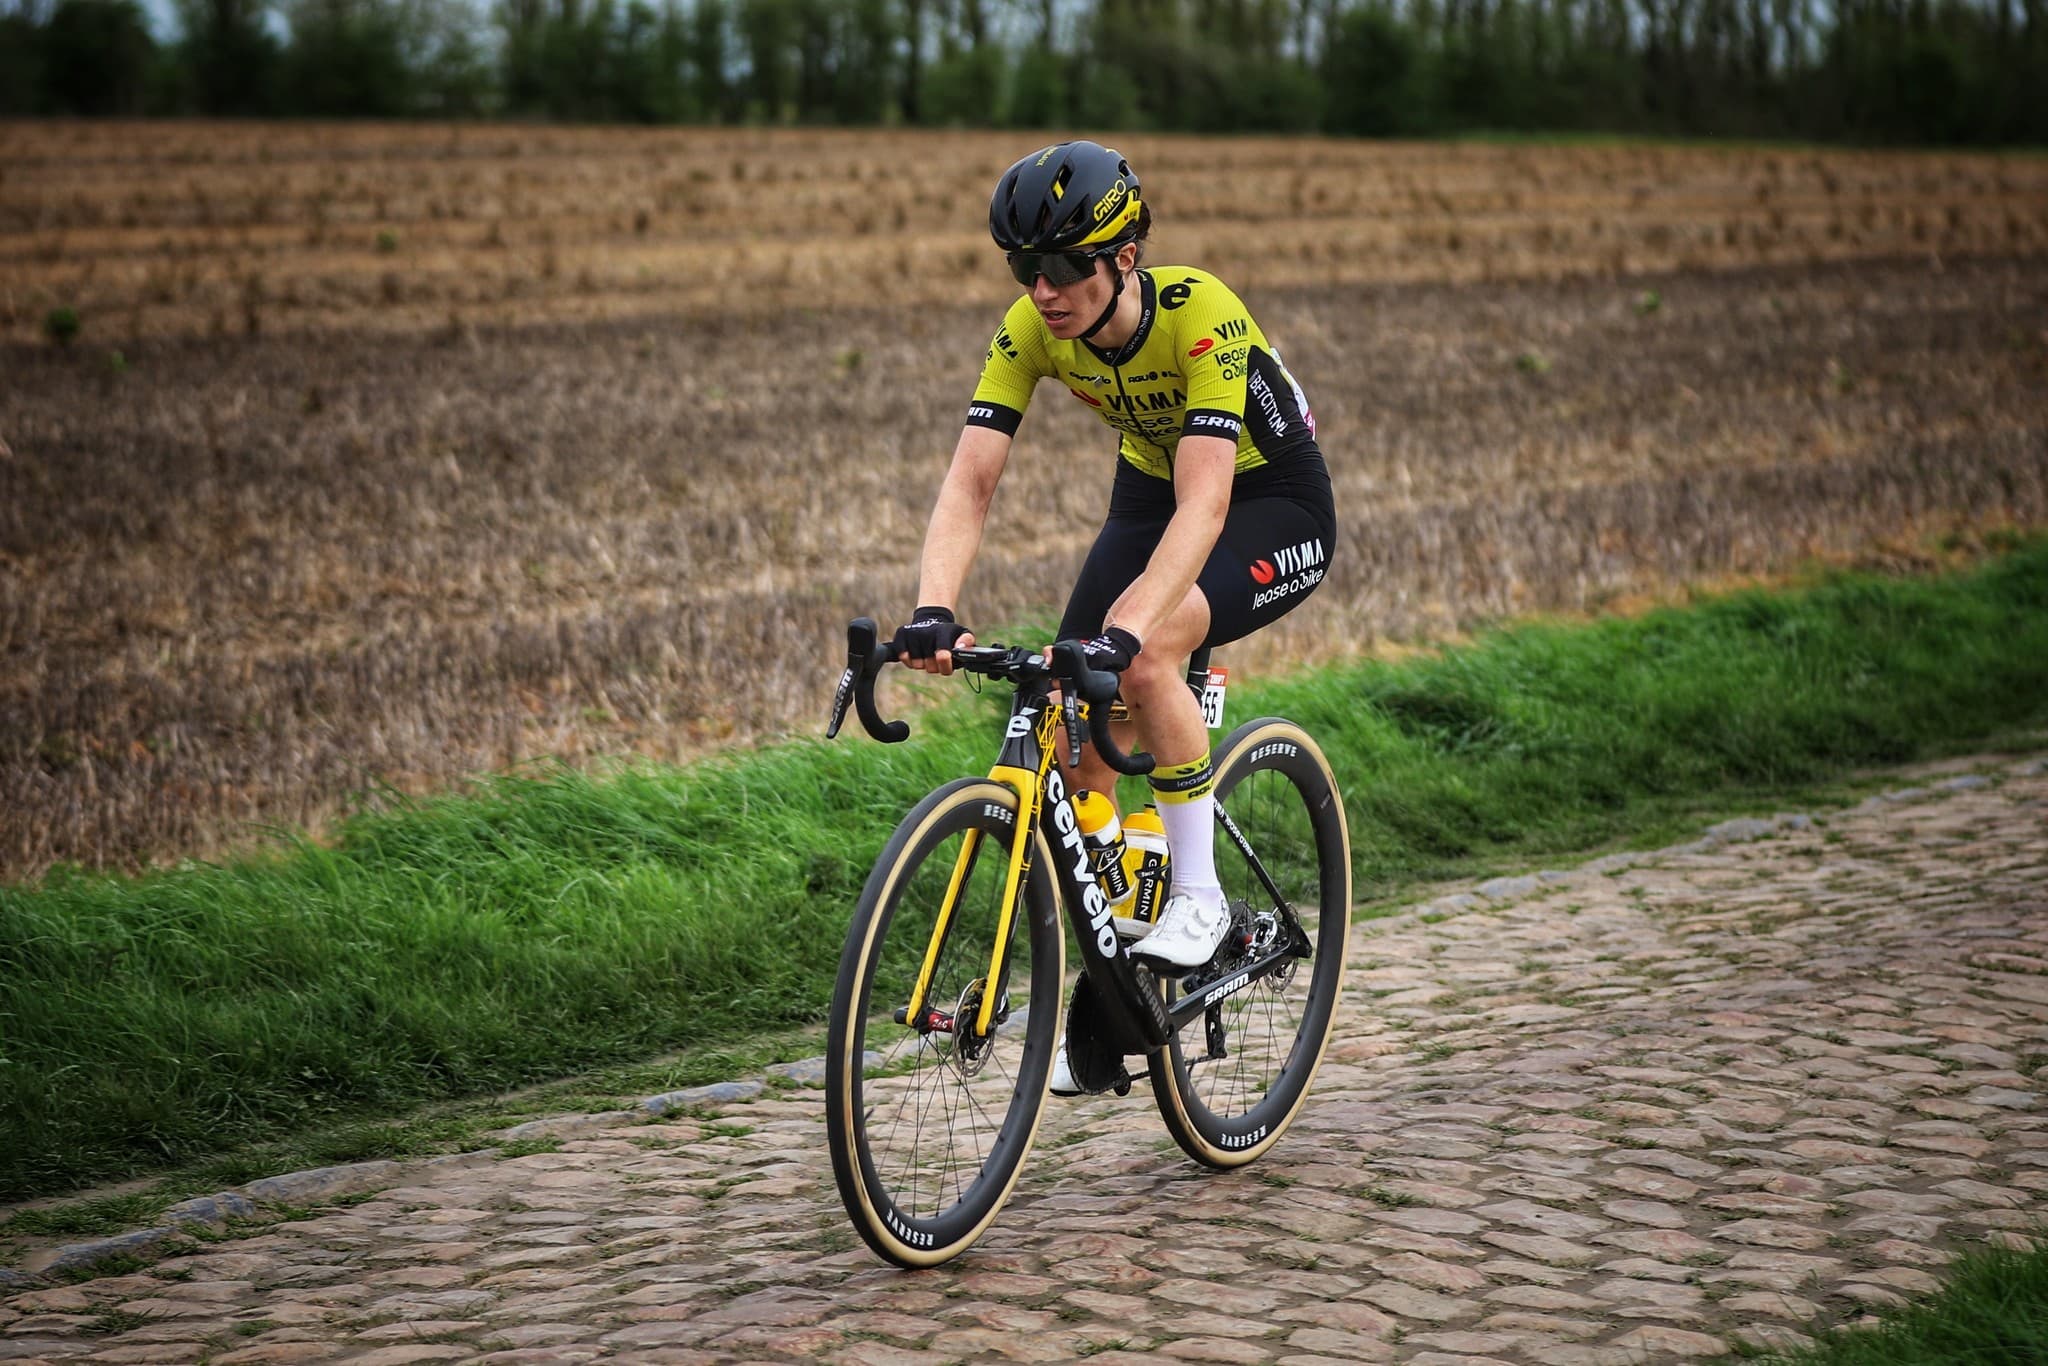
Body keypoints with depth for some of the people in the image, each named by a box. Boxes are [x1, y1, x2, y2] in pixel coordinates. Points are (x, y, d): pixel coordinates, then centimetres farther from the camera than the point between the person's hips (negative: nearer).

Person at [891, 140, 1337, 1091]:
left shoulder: (1203, 316, -34)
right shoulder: (1032, 327, -19)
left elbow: (1203, 505, -43)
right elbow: (970, 482, -24)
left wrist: (1126, 630, -56)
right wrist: (934, 610, -41)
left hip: (1275, 502, -6)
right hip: (1149, 490, 6)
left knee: (1145, 654, -33)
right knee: (1076, 733, -6)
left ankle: (1199, 896, -15)